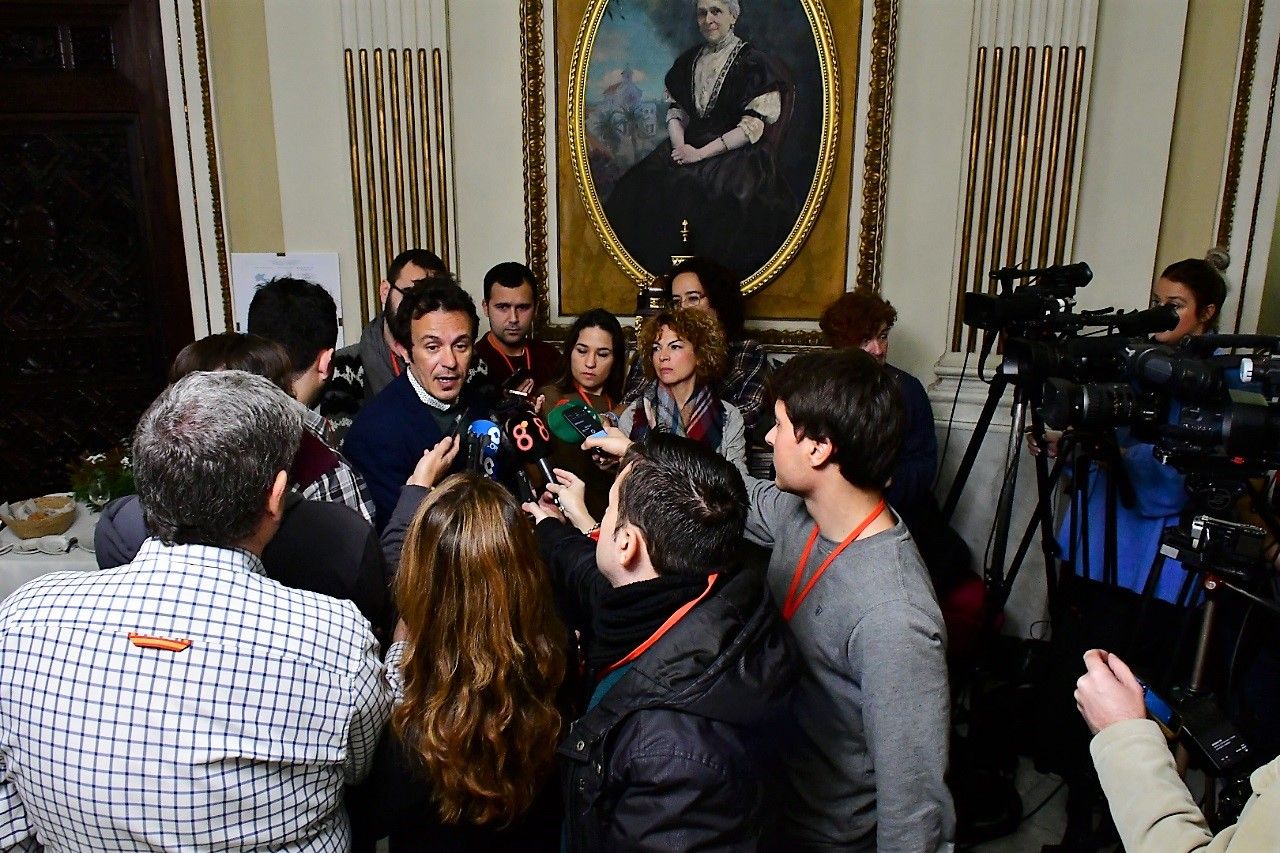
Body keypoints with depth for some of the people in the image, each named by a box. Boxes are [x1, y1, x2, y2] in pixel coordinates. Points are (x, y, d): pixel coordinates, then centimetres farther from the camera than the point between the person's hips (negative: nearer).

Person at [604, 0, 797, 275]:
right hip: (689, 146, 5)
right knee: (640, 187, -20)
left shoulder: (753, 62, -2)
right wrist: (681, 146, -8)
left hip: (736, 152, -5)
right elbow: (675, 110, 14)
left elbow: (753, 127, -10)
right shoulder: (689, 60, 15)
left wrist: (700, 154, -16)